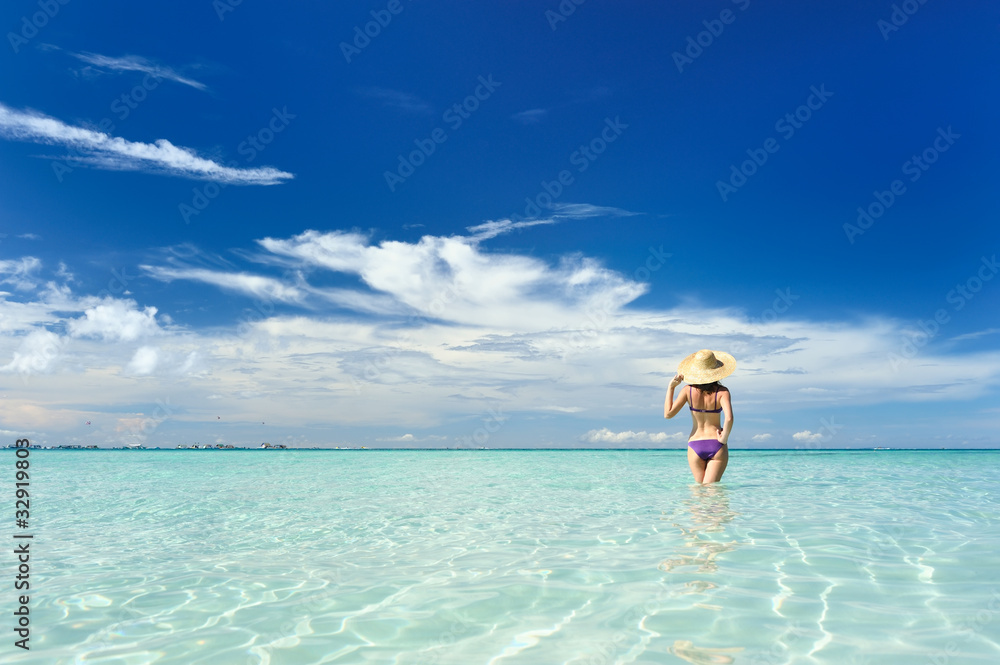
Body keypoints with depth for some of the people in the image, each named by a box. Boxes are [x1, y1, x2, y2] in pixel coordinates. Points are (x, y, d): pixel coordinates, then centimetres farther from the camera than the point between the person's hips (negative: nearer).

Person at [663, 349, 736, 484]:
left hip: (695, 446, 2)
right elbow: (729, 418, -23)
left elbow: (668, 414, -8)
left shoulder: (688, 390, -5)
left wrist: (671, 387, -1)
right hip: (716, 446, -2)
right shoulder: (722, 392, -9)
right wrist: (724, 438, -7)